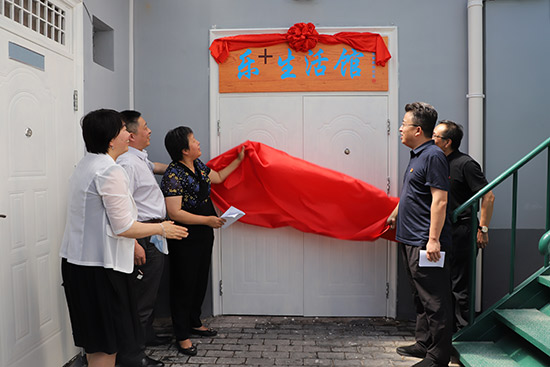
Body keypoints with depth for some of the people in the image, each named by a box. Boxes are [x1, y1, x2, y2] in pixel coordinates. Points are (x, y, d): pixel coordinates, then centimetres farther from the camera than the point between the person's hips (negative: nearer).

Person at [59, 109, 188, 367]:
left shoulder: (86, 165, 13)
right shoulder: (111, 172, -19)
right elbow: (123, 227, -19)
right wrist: (161, 229, -5)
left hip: (78, 261, 10)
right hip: (99, 266, -10)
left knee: (95, 341, 19)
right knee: (106, 345, 1)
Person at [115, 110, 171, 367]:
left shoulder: (140, 160, 13)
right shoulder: (127, 163, -20)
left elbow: (155, 167, 38)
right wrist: (134, 245, -28)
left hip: (154, 237, 11)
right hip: (145, 239, -11)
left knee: (149, 291, 24)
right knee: (141, 298, -3)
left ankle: (146, 335, 42)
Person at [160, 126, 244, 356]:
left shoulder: (197, 165, 6)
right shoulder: (173, 175, -21)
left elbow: (218, 177, 24)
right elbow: (175, 213, -25)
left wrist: (238, 160, 23)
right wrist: (207, 220, -25)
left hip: (203, 235, 9)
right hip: (185, 240, -9)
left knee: (201, 280, 19)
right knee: (184, 285, 3)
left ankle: (194, 322, 37)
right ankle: (182, 336, 17)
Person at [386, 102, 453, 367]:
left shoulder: (433, 156, -15)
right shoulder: (417, 155, 15)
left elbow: (440, 200, -21)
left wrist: (433, 239, -24)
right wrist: (396, 214, 38)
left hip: (425, 243, -10)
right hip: (411, 240, 10)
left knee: (434, 300, -2)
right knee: (420, 296, 18)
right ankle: (424, 343, 30)